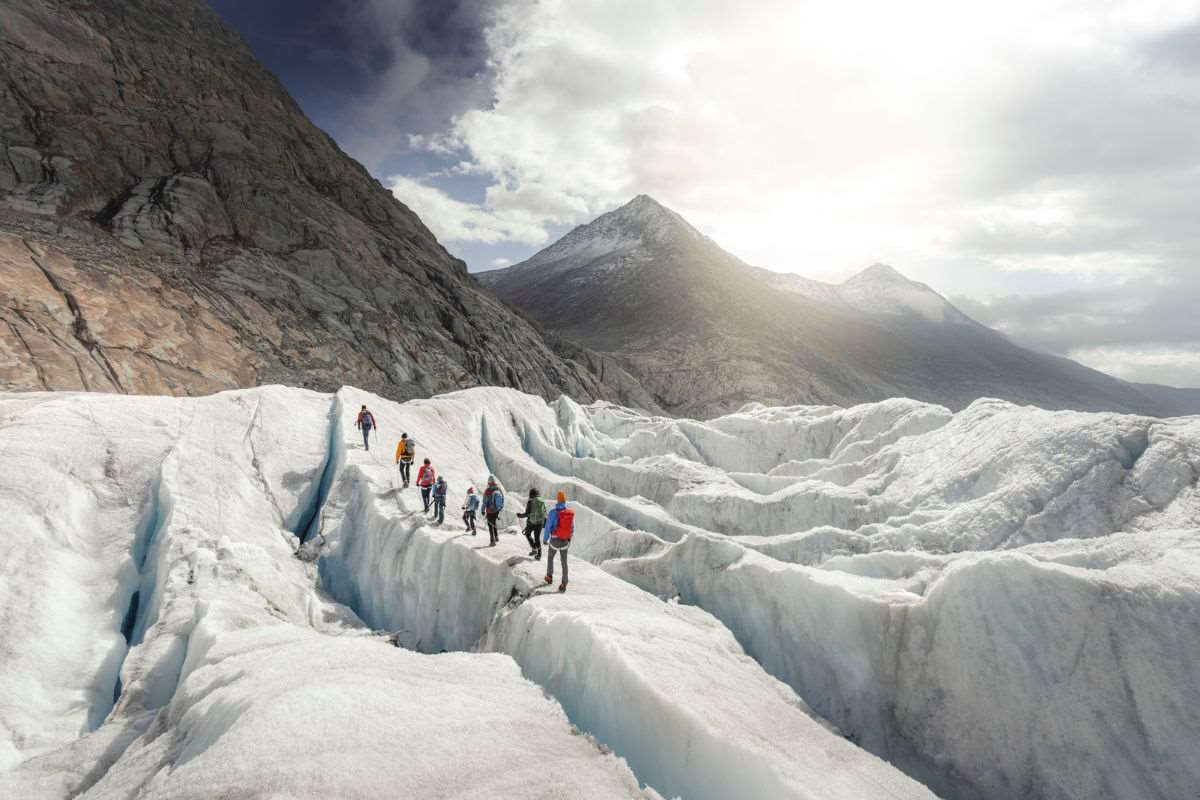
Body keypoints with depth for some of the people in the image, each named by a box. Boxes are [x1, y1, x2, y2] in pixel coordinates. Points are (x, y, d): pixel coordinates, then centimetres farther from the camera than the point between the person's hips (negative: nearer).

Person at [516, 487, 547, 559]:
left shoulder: (530, 502, -13)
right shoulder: (541, 501, 1)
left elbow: (527, 513, -15)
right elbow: (545, 513, 5)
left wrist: (520, 516, 3)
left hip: (531, 522, -4)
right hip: (540, 523, 4)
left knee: (527, 534, 23)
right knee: (537, 538, 17)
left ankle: (534, 549, 16)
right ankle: (539, 555, 15)